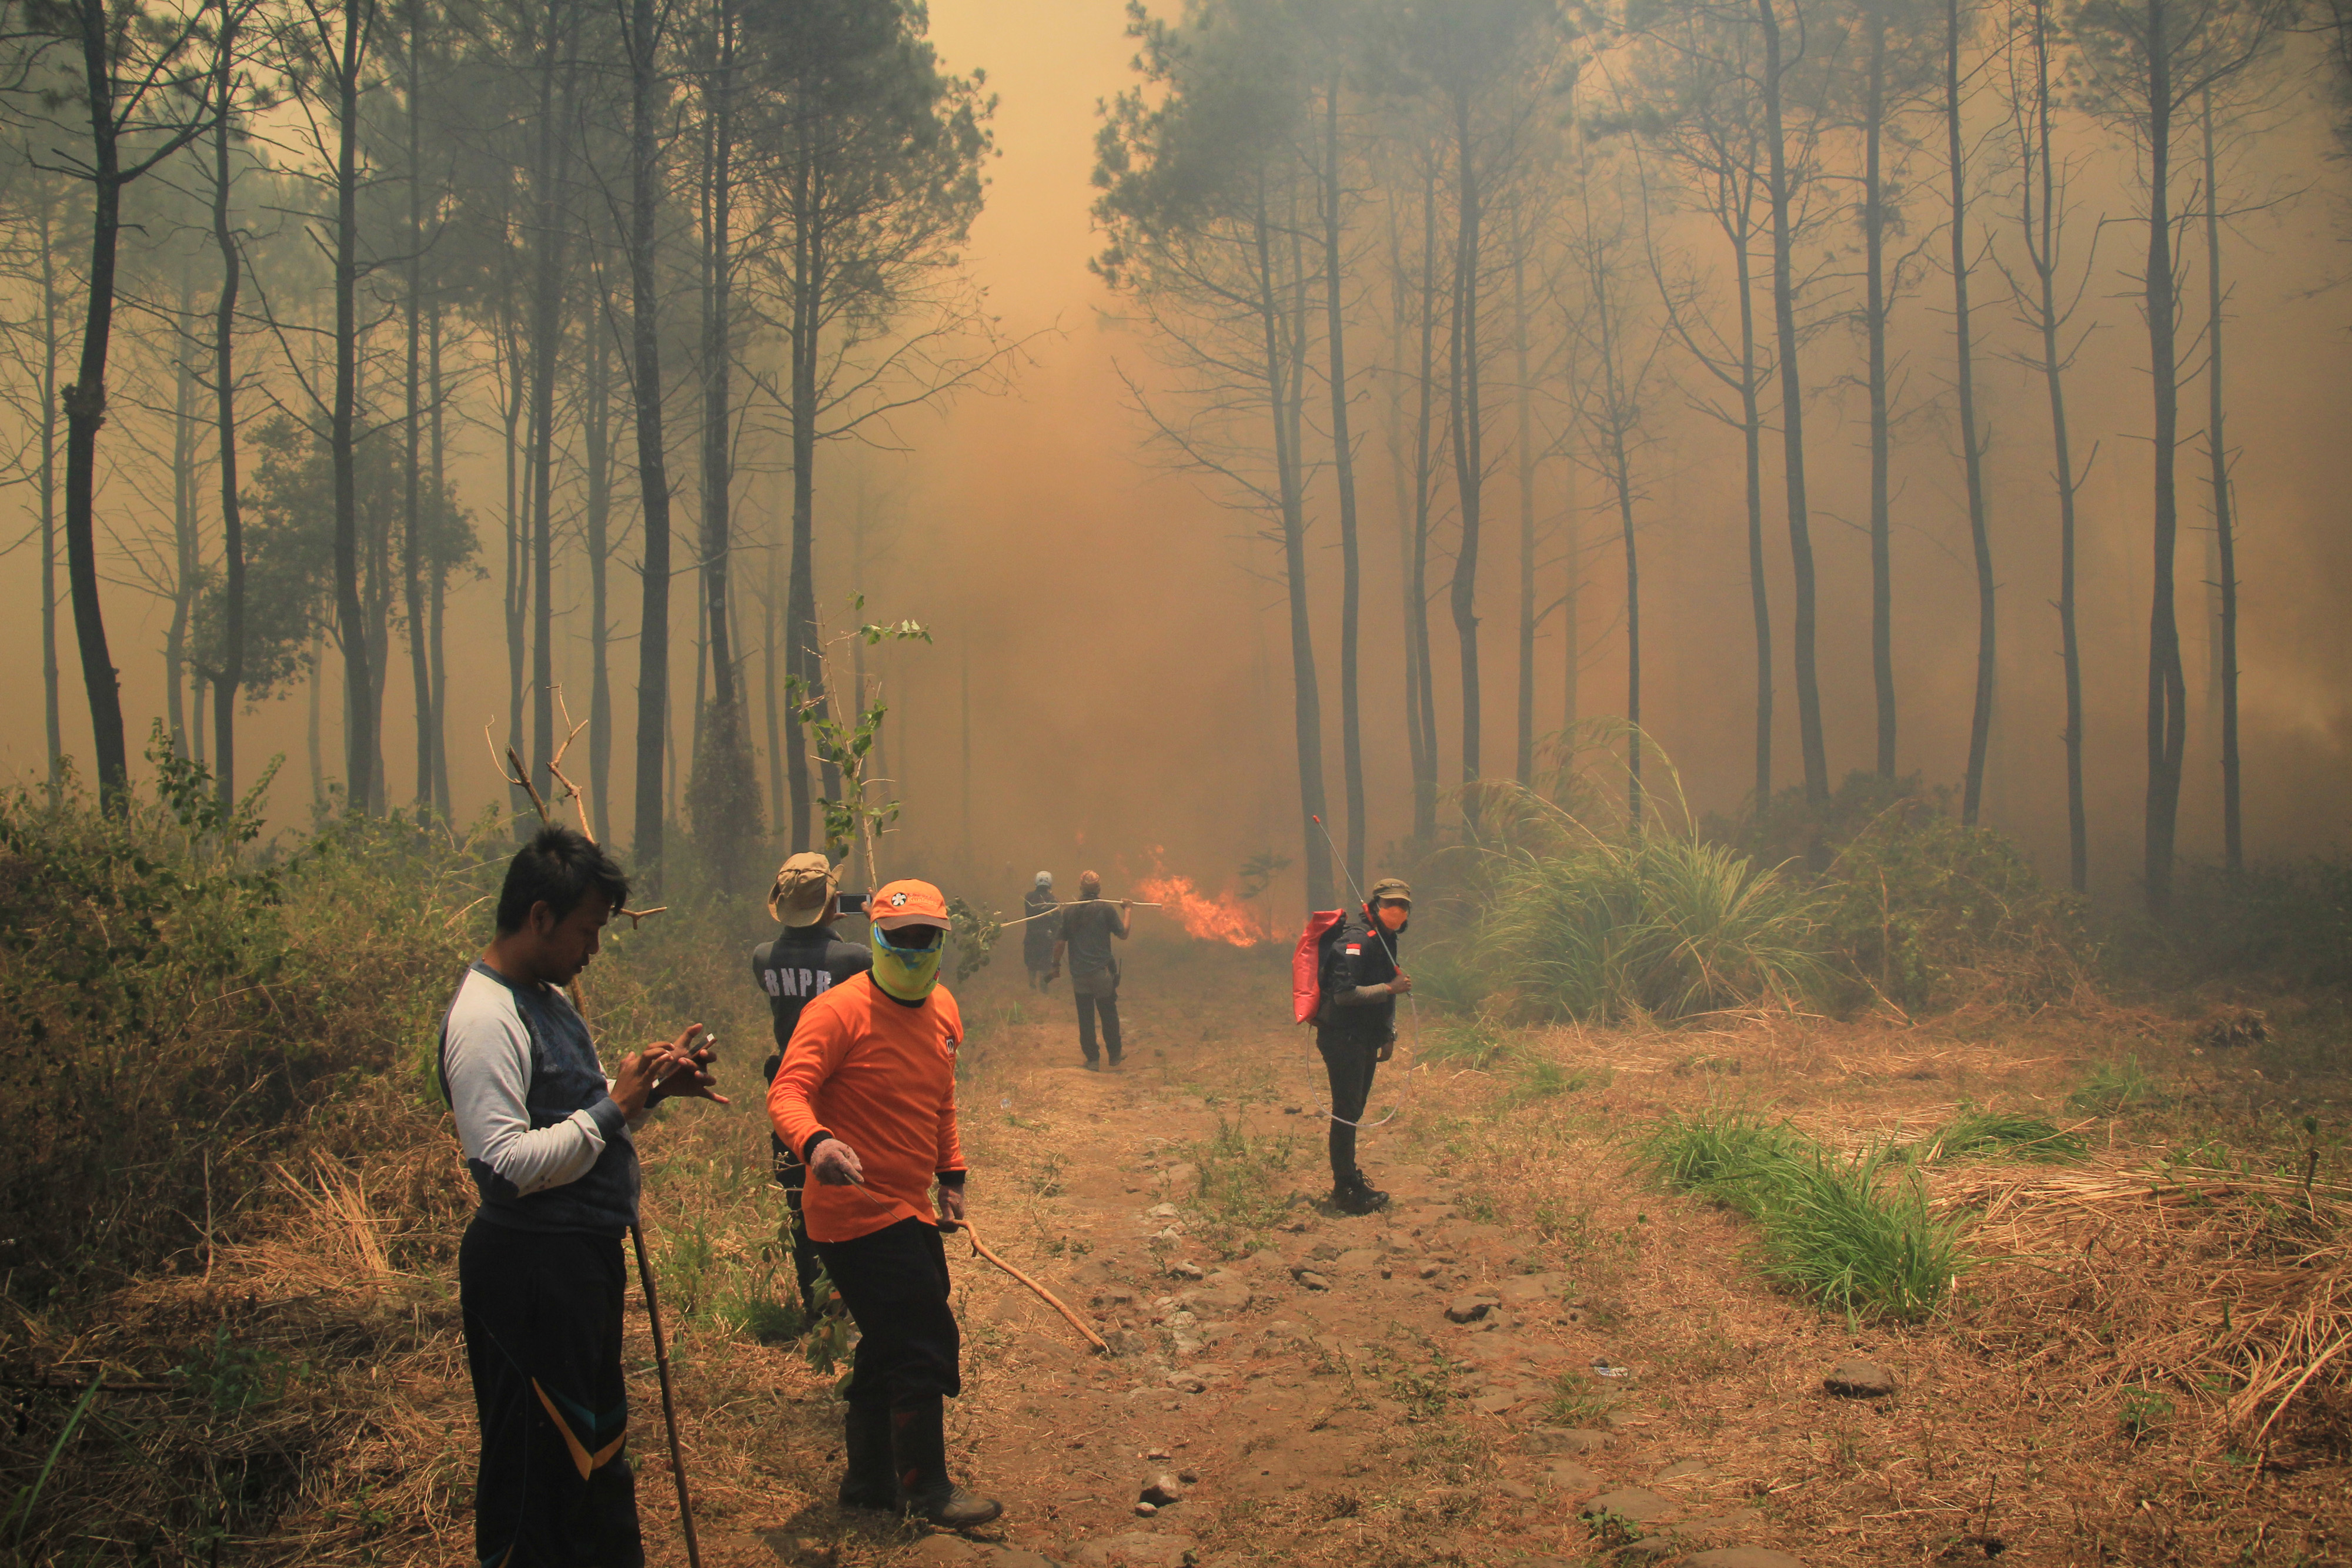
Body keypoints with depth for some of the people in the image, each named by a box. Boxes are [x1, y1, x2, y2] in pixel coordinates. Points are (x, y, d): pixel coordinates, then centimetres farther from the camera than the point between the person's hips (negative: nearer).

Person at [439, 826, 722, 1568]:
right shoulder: (484, 1018, -20)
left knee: (596, 1444, 22)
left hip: (581, 1256, 10)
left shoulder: (548, 997, 12)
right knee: (541, 1459, 1)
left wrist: (653, 1087, 4)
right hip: (531, 1266, -10)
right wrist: (614, 1106, -23)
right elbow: (506, 1164, -28)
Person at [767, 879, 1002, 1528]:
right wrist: (814, 1142, -43)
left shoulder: (942, 1011, 10)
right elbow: (787, 1092, -25)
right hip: (858, 1212, -8)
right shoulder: (840, 1011, -16)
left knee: (889, 1348, 17)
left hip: (909, 1210, 9)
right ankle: (926, 1488, 12)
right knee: (927, 1346, -4)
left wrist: (951, 1174, 21)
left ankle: (870, 1481, 32)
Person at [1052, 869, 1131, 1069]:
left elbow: (1060, 942, 1)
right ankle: (1114, 1056, 21)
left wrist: (1056, 964, 15)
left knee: (1085, 1017, 8)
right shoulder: (1106, 909, -7)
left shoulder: (1068, 910, 0)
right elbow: (1123, 934, -1)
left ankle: (1092, 1059, 9)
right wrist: (1128, 910, 12)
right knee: (1109, 1015, 13)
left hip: (1078, 974, 1)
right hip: (1102, 973, -1)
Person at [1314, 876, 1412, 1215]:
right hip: (1342, 1037, -10)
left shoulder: (1384, 939, 14)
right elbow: (1343, 993, -26)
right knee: (1346, 1112, -7)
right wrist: (1390, 988, -28)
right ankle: (1346, 1191, -4)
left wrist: (1388, 1034, 22)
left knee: (1354, 1111, 17)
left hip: (1364, 1040, 10)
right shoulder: (1355, 939, -18)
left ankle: (1350, 1179, 27)